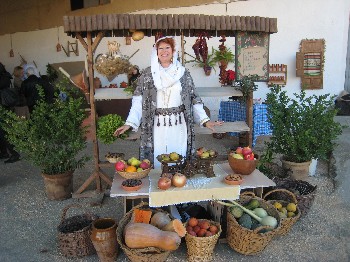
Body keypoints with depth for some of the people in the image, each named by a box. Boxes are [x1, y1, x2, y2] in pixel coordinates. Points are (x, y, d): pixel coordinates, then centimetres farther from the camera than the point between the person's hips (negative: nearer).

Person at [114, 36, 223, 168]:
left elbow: (193, 99, 5)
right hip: (156, 127, 0)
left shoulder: (183, 73, 5)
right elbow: (138, 101, 1)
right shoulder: (147, 74, 3)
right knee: (157, 161, 5)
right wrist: (129, 123, -8)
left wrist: (205, 120, -3)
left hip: (178, 127, 1)